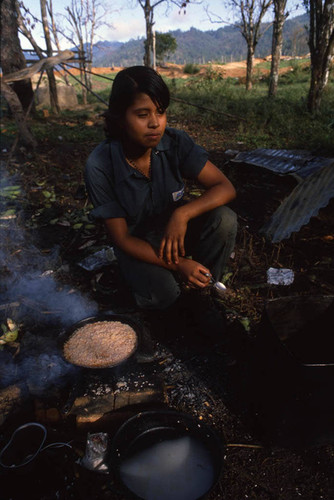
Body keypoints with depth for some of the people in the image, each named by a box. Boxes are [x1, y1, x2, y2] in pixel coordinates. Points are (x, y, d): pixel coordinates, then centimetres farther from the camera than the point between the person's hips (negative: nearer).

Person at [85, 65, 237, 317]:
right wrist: (177, 264, -28)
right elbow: (121, 237, -19)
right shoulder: (100, 165, -24)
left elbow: (225, 187, -18)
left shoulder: (175, 142, -18)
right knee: (162, 292, -30)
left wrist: (183, 214, -36)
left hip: (175, 228, 3)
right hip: (138, 245, -2)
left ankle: (202, 290, -2)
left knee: (224, 220, -26)